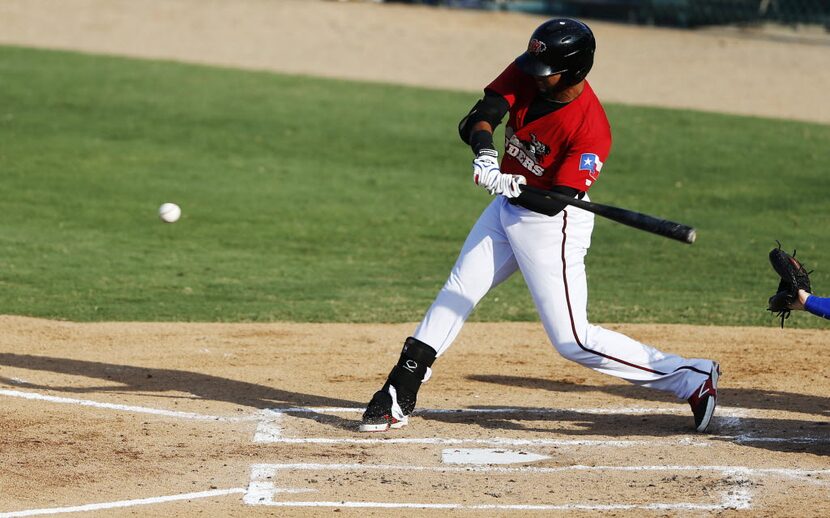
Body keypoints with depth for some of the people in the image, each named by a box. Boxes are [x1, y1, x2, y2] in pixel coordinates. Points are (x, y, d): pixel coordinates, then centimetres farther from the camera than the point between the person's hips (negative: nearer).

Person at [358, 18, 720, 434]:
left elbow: (557, 202, -29)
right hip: (507, 211, 8)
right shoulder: (525, 75, -11)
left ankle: (692, 379, -4)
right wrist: (484, 151, -40)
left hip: (552, 226, -7)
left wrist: (515, 189, -48)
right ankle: (399, 397, 19)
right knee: (456, 294, 11)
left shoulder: (591, 130, -28)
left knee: (572, 340, -9)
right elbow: (477, 119, -18)